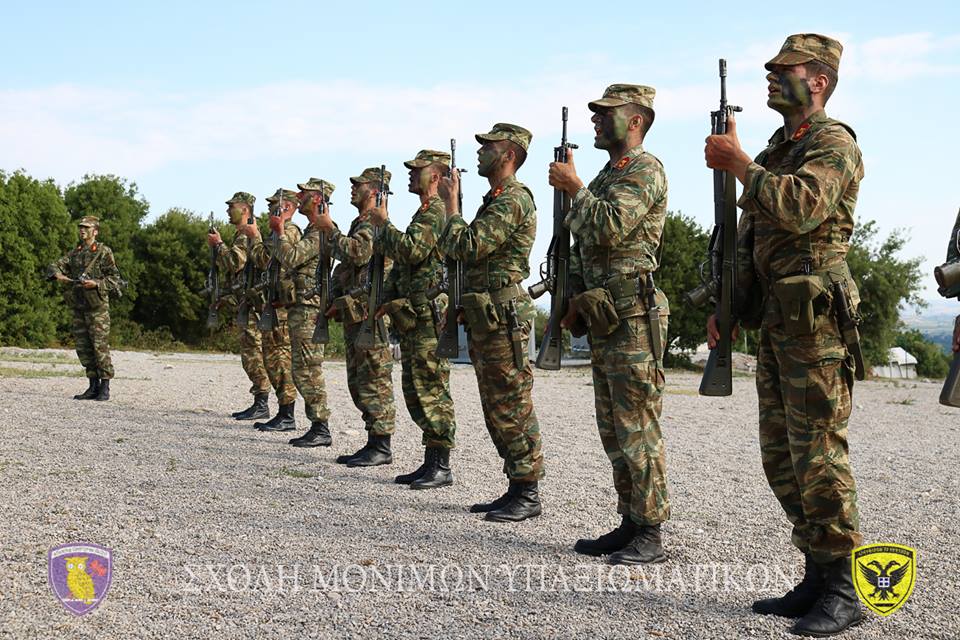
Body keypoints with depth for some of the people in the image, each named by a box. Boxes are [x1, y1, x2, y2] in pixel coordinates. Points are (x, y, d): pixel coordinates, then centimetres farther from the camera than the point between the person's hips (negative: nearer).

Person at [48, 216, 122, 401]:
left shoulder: (104, 252, -4)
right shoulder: (75, 252, 15)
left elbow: (115, 279, -7)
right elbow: (54, 266, 11)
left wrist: (96, 284, -21)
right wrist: (58, 275, -11)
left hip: (97, 307, -6)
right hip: (79, 308, 6)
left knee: (100, 347, -8)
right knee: (83, 349, 7)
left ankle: (105, 388, -3)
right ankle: (93, 387, 14)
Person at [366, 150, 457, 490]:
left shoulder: (436, 211, -10)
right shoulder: (423, 212, 22)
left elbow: (412, 251, -23)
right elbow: (403, 260, 27)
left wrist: (384, 223, -10)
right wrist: (386, 300, 19)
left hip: (430, 315, -10)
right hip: (413, 315, 10)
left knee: (432, 390, -8)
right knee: (414, 390, 11)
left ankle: (441, 467, -3)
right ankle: (430, 462, 16)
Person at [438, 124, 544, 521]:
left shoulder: (513, 199, -13)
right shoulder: (495, 200, 20)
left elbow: (466, 247, -18)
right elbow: (454, 249, 23)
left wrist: (451, 204, -7)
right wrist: (453, 207, 14)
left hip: (502, 317, -11)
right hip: (483, 319, 11)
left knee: (513, 408, -6)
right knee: (496, 410, 13)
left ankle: (528, 494, 0)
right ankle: (516, 489, 19)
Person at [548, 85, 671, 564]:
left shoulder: (645, 170, -8)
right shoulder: (606, 175, 21)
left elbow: (610, 228, -23)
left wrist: (573, 187, -11)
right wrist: (573, 301, 15)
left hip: (633, 320, -10)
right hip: (602, 321, 10)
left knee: (638, 429, -6)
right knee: (614, 431, 12)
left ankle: (650, 534, 1)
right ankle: (630, 523, 21)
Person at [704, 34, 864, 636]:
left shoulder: (834, 143, -6)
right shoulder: (777, 149, 21)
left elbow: (802, 208, -26)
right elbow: (750, 238, 23)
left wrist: (739, 162, -18)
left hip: (815, 320, -9)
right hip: (774, 321, 9)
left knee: (819, 456, -8)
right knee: (782, 460, 10)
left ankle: (843, 590, 2)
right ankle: (817, 578, 18)